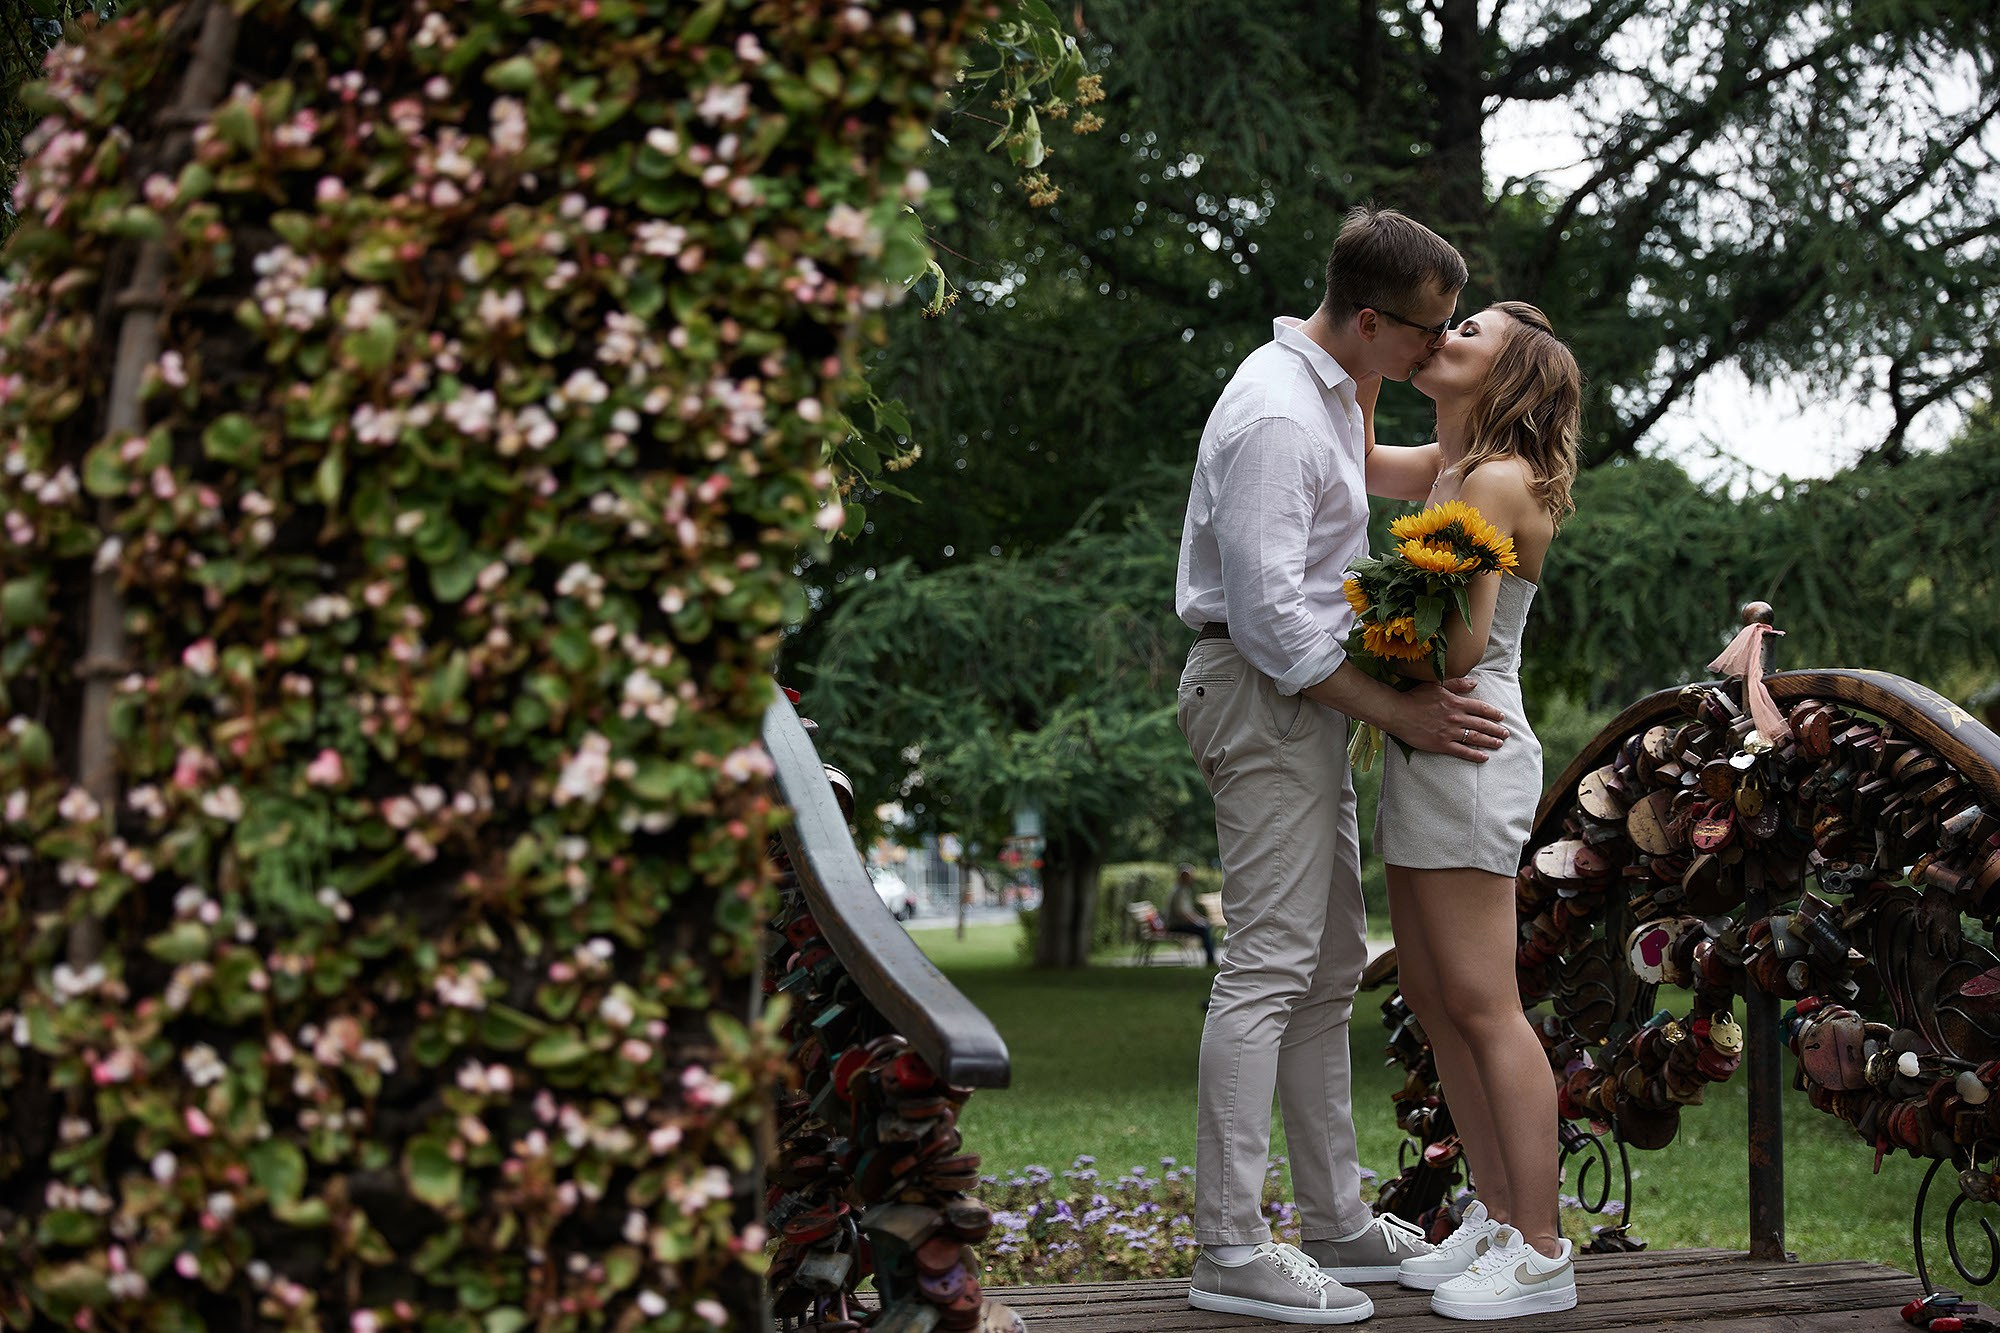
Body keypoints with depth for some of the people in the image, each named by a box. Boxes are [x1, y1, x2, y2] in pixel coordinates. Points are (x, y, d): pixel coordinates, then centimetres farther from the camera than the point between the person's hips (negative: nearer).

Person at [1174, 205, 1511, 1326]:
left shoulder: (1330, 390, 16)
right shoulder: (1275, 414, -19)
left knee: (1332, 966, 12)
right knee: (1271, 963, -12)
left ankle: (1337, 1223, 19)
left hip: (1308, 697, 11)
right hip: (1263, 692, -11)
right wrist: (1401, 712, -19)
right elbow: (1268, 613, -23)